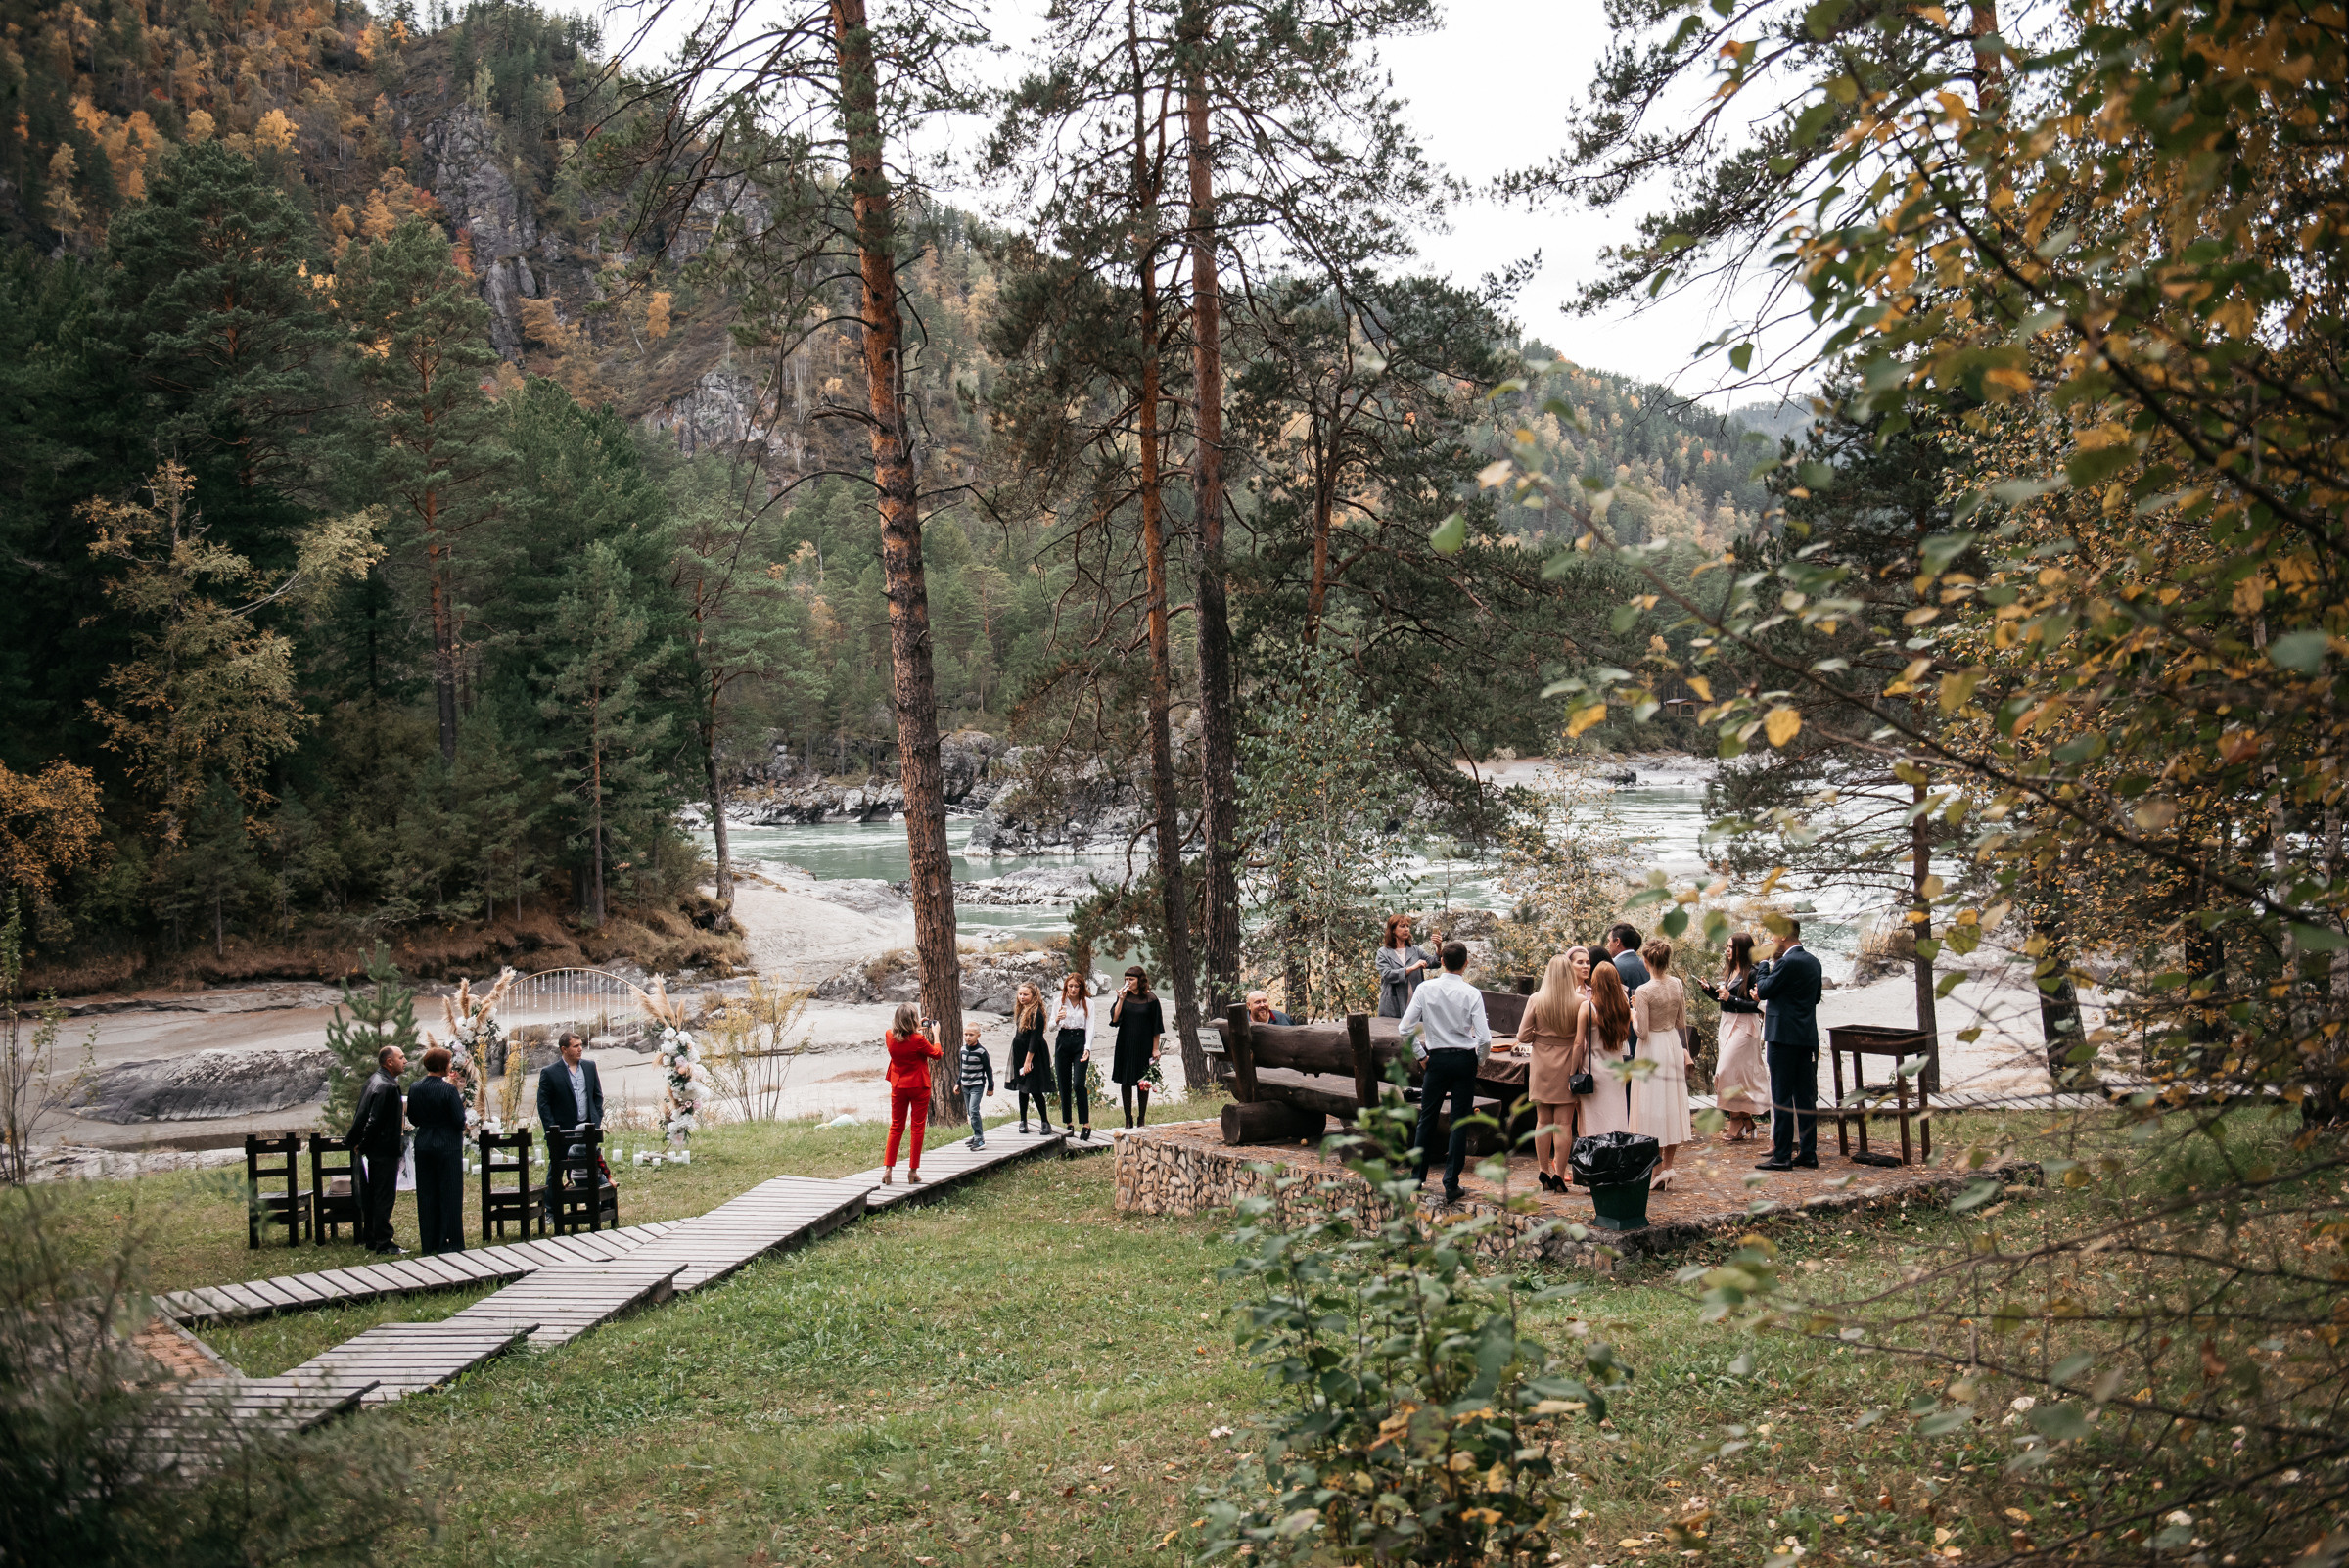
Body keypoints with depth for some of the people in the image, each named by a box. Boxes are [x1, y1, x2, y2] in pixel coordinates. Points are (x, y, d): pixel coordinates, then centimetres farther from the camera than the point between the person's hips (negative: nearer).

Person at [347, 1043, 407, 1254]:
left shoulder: (373, 1079, 11)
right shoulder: (386, 1087, -21)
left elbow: (362, 1115, 17)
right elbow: (374, 1121, -24)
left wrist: (360, 1144, 18)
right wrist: (362, 1145, -12)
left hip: (372, 1150, 10)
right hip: (384, 1151, -10)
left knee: (371, 1196, 16)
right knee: (384, 1197, -3)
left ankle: (369, 1239, 24)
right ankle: (383, 1244, 1)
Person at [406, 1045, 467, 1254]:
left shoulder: (415, 1089, 0)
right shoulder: (449, 1090, -17)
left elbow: (413, 1120, 7)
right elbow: (460, 1120, -15)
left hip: (424, 1147, 5)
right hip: (448, 1147, -5)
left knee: (426, 1196, 11)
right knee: (450, 1195, 3)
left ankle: (428, 1244, 16)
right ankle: (449, 1243, 4)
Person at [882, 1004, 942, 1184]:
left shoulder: (889, 1036, -7)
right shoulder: (918, 1040, -21)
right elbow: (936, 1054, -4)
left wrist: (918, 1028, 19)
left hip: (898, 1086, 4)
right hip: (918, 1087, -4)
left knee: (896, 1127, 13)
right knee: (918, 1127, 6)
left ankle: (888, 1168, 7)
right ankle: (913, 1170, 9)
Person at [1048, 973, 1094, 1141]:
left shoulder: (1088, 1003, 4)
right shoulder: (1059, 1001, 7)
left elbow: (1090, 1027, 1)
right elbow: (1050, 1027, 9)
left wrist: (1087, 1048, -13)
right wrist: (1057, 1019, -14)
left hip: (1081, 1042, -2)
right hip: (1063, 1042, 3)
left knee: (1078, 1083, -14)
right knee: (1064, 1085, 3)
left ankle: (1086, 1125, -11)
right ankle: (1067, 1124, 11)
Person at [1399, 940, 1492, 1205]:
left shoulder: (1425, 989, -7)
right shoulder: (1472, 994, -10)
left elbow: (1406, 1028, -8)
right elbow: (1485, 1038, -14)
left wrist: (1420, 1054, 5)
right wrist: (1478, 1058, 6)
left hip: (1437, 1059, 1)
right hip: (1465, 1059, -1)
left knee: (1427, 1119, 15)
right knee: (1459, 1123, 6)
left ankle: (1418, 1177, 23)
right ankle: (1451, 1184, 5)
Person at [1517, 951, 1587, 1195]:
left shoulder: (1536, 1000, -6)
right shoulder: (1580, 1002, -11)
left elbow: (1523, 1036, -3)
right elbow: (1584, 1037, -11)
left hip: (1542, 1067, 1)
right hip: (1568, 1066, -1)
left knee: (1543, 1120, 10)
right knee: (1564, 1122, 3)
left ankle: (1544, 1172, 14)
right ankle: (1559, 1174, 1)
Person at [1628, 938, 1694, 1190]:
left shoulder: (1644, 992, -19)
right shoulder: (1677, 984, -1)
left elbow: (1642, 1032, -19)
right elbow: (1682, 1022, 7)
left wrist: (1633, 1014, -2)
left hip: (1652, 1049, -6)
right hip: (1674, 1045, 6)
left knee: (1653, 1106, 1)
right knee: (1672, 1104, 13)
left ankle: (1657, 1173, 5)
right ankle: (1668, 1167, 20)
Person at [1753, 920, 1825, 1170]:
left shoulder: (1787, 963, -15)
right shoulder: (1813, 961, 11)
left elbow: (1764, 991, -10)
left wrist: (1762, 964, 3)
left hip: (1783, 1037, -8)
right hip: (1808, 1037, 8)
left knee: (1782, 1098, -3)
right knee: (1806, 1097, 10)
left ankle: (1782, 1155, -2)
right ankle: (1808, 1154, 12)